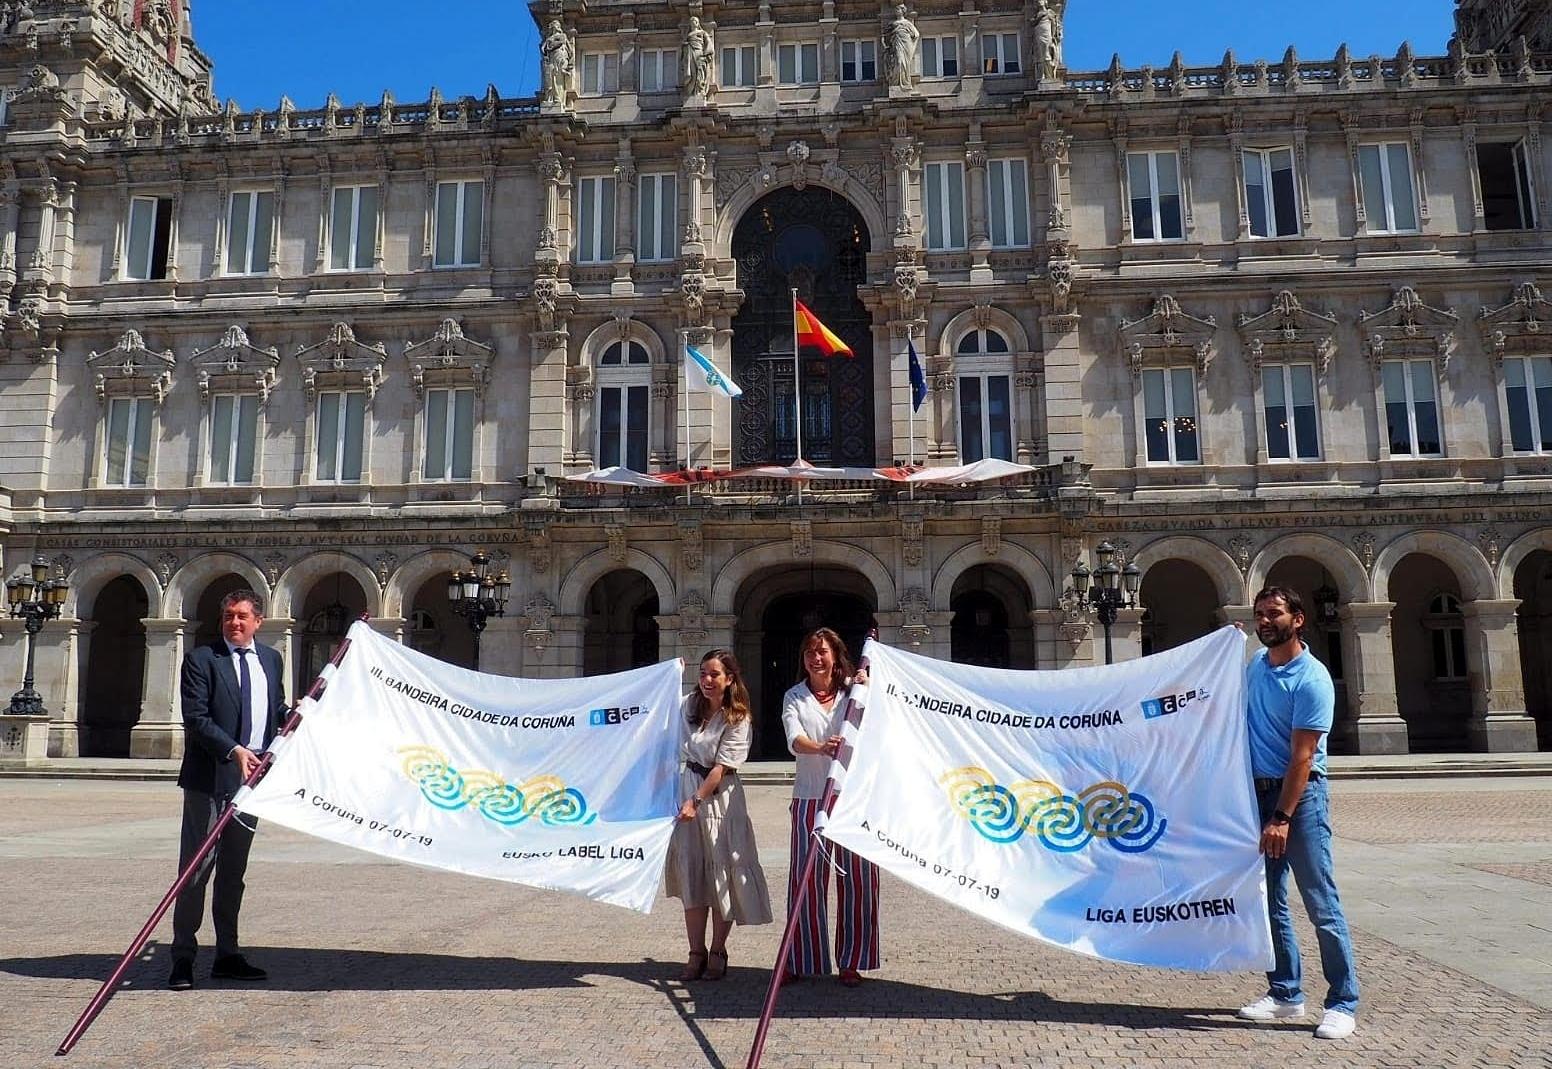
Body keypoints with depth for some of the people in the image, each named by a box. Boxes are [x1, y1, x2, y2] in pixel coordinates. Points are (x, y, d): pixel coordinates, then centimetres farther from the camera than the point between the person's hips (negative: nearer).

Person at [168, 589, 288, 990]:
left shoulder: (271, 660, 13)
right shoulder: (200, 659, -5)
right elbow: (195, 718, -13)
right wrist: (234, 751, -23)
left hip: (251, 777, 6)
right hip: (210, 778, -5)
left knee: (234, 871, 13)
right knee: (196, 868, -3)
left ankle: (227, 955, 21)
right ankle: (183, 958, 6)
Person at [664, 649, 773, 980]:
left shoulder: (738, 720, -9)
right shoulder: (688, 705, 5)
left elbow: (721, 767, -14)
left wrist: (696, 801, -20)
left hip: (719, 796, -4)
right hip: (688, 785, 4)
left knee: (722, 872, 0)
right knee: (691, 873, 4)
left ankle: (717, 953, 15)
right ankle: (696, 953, 12)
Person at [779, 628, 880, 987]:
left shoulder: (852, 691, 11)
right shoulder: (794, 697, 8)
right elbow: (795, 740, -9)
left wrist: (866, 688, -9)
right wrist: (820, 747, -30)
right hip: (810, 797, 0)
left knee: (856, 877, 1)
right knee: (805, 877, 0)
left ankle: (851, 962, 12)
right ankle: (800, 961, 11)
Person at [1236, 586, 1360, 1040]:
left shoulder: (1312, 679, -14)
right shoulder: (1255, 665, 9)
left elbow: (1302, 757, -18)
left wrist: (1282, 817, -20)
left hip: (1300, 792, -7)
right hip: (1257, 790, 7)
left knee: (1320, 902, -4)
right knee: (1268, 900, 11)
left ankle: (1343, 1003, 5)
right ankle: (1284, 994, 21)